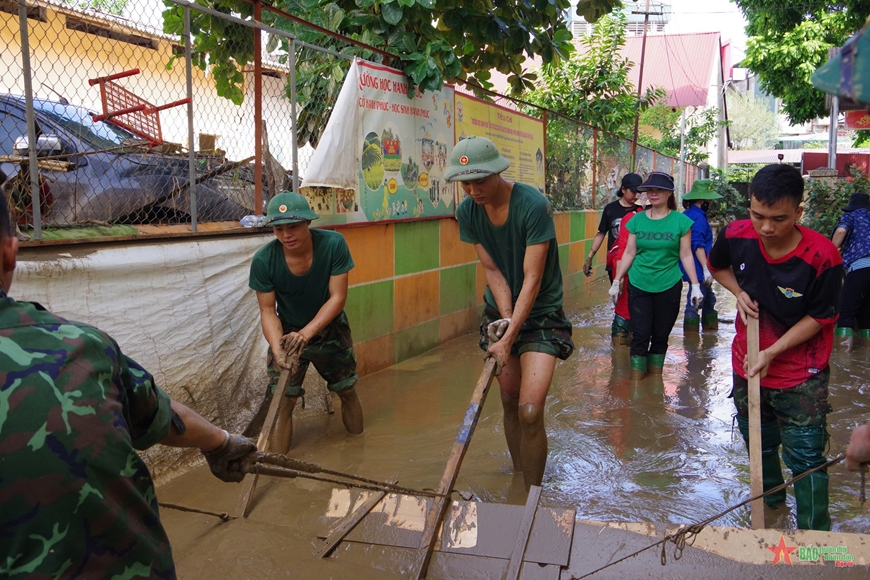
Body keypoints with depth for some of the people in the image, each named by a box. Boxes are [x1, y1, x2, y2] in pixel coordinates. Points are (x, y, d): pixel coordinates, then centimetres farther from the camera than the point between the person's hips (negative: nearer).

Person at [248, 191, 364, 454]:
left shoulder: (333, 244, -26)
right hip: (288, 332, -1)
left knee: (348, 391, 14)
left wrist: (306, 333, -35)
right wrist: (277, 349, -34)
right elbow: (268, 311, -17)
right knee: (282, 401, -8)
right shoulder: (263, 260, -24)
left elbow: (337, 297, -24)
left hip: (331, 328, 1)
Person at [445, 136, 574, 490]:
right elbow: (492, 269, -4)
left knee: (529, 411, -13)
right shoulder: (467, 212, -7)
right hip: (501, 311, 5)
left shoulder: (534, 206, -24)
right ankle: (519, 475, 29)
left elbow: (532, 279, -24)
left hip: (541, 314, -5)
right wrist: (505, 317, -17)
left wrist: (509, 337, -26)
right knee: (509, 403, 10)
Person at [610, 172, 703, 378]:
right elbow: (629, 253, 6)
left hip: (669, 287, 0)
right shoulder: (637, 220, 1)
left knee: (661, 336, 9)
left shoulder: (681, 221, -3)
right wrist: (616, 281, 6)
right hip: (638, 286, 1)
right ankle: (636, 380, 9)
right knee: (640, 336, 0)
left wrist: (695, 285, -3)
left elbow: (686, 255, 0)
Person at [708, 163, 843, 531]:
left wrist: (771, 353, -19)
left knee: (805, 459, 1)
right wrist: (739, 292, -10)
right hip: (747, 365, 5)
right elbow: (717, 265, 8)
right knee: (757, 442, 24)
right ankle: (770, 496, 51)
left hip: (801, 378, -4)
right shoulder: (736, 236, -15)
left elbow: (819, 317, -15)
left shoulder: (822, 257, -26)